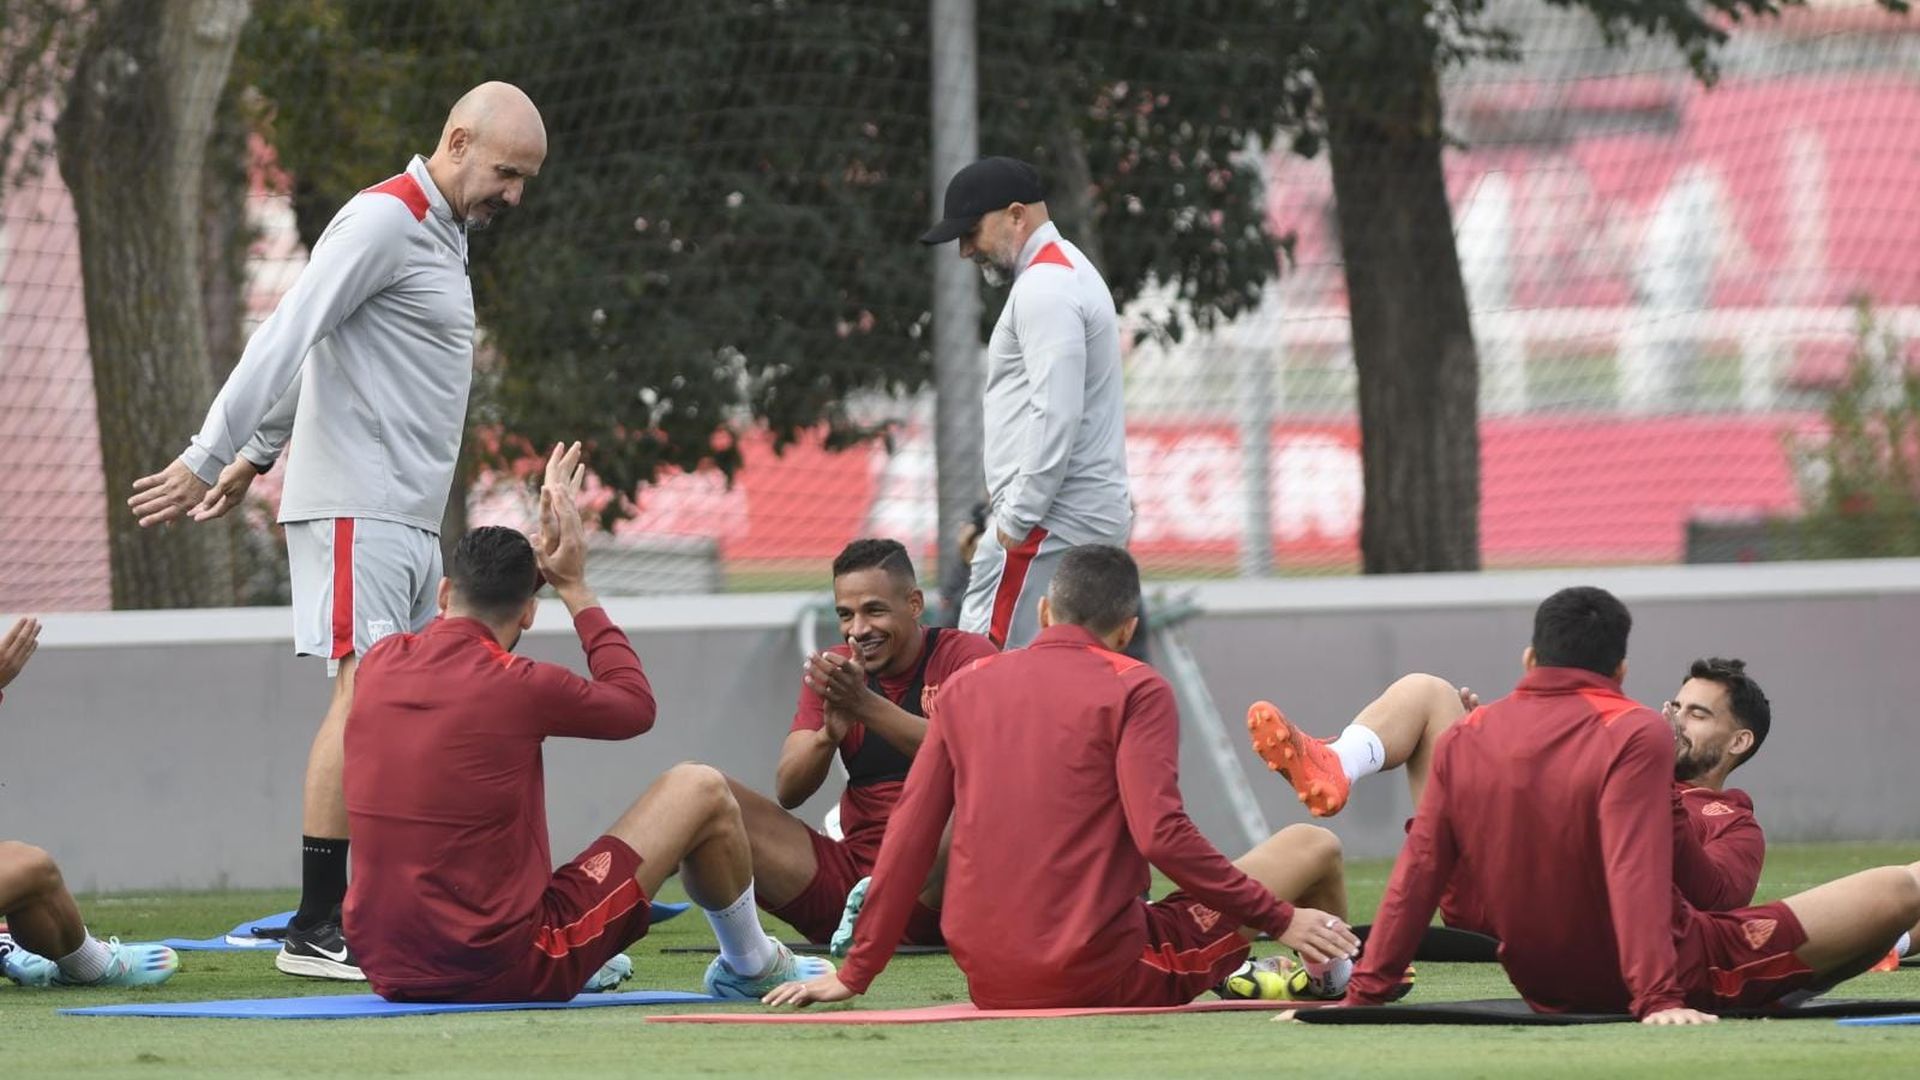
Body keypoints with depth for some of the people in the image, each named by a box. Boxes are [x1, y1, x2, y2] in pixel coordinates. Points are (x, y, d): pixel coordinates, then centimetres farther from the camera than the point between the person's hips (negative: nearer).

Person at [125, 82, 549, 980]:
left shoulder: (440, 234, 20)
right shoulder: (383, 222, -10)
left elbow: (307, 346, 26)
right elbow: (286, 339, -16)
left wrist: (256, 456, 26)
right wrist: (209, 459, -20)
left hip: (410, 519, 10)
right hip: (356, 506, -10)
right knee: (365, 695, -15)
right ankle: (316, 931, -17)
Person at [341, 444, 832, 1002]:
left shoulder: (379, 664, 1)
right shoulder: (521, 687, -14)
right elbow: (636, 704, 7)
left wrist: (537, 552, 28)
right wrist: (575, 586, 14)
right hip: (507, 971, -6)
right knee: (701, 791, 9)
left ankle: (587, 966, 41)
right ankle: (750, 966, 33)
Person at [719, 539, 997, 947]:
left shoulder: (964, 654, 0)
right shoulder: (831, 671, 12)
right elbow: (787, 792, 2)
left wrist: (867, 706, -30)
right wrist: (829, 734, -20)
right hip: (852, 871, 4)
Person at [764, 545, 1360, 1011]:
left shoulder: (965, 687, 9)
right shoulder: (1136, 690, -4)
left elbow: (909, 837, 9)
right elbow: (1162, 836, -15)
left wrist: (855, 974, 15)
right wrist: (1280, 919, -7)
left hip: (989, 984, 5)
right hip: (1103, 976, -5)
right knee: (1314, 847, 11)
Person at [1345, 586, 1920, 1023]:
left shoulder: (1460, 742, -2)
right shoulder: (1637, 734, -15)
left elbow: (1416, 873, -2)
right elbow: (1636, 873, -25)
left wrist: (1366, 993, 3)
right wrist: (1658, 998, -29)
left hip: (1544, 989, 6)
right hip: (1677, 975, -5)